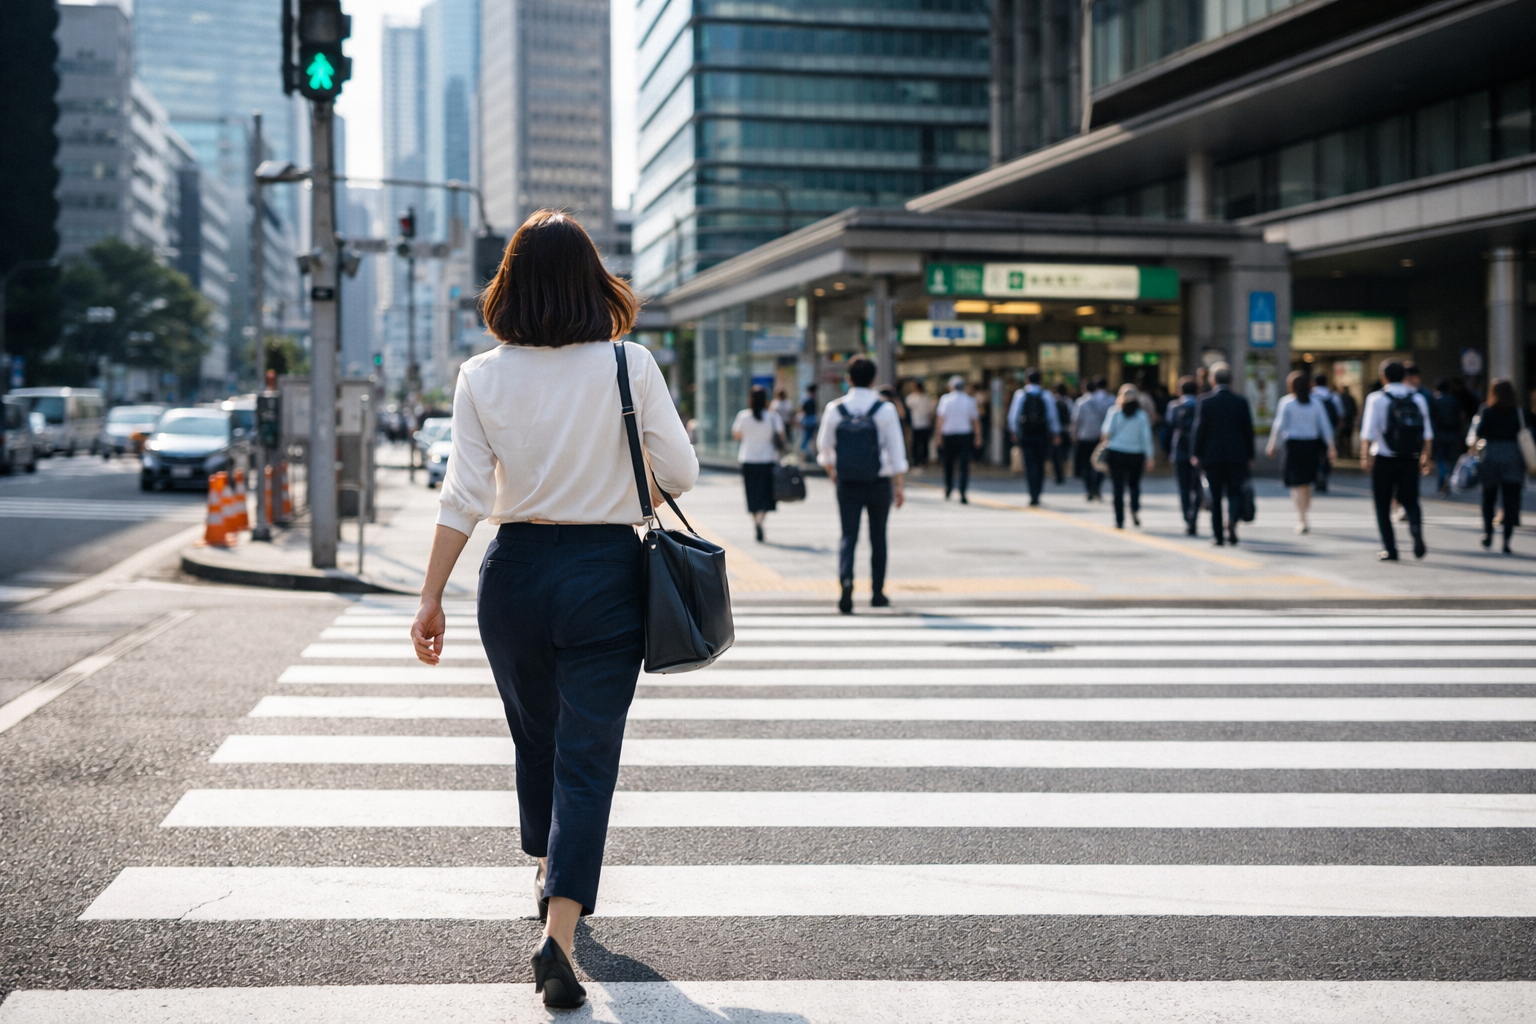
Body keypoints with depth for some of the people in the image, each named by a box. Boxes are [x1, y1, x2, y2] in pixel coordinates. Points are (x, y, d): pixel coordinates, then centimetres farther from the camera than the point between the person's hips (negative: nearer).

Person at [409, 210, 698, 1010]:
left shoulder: (482, 377, -4)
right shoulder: (630, 367, -7)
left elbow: (464, 499, -7)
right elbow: (680, 475, -5)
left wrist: (431, 599, -2)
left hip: (516, 570, 2)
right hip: (606, 570, -2)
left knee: (536, 740, 23)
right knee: (587, 757, -2)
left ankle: (551, 877, 44)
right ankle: (558, 932, -15)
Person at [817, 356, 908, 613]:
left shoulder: (834, 409, -2)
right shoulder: (885, 409, -6)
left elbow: (824, 446, 8)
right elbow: (896, 450, -8)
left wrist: (831, 471, 27)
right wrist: (900, 486, -3)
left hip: (847, 484, 0)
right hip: (879, 483, 0)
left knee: (848, 536, 1)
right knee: (878, 537, 13)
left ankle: (845, 578, -27)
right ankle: (877, 593, 19)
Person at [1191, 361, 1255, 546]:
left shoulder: (1206, 401, -5)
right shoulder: (1241, 402, 0)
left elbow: (1199, 429, -6)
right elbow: (1248, 430, 4)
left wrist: (1196, 454, 1)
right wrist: (1250, 455, 11)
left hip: (1212, 456, -1)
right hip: (1237, 456, 1)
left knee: (1215, 496, 7)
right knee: (1234, 492, 7)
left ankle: (1218, 535, 7)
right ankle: (1232, 521, -21)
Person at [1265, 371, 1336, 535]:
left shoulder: (1286, 402, -6)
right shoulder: (1316, 402, 4)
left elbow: (1279, 426, -5)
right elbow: (1325, 425, 3)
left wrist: (1273, 445, 4)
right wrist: (1330, 446, 7)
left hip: (1294, 445, -4)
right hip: (1312, 445, 4)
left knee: (1297, 484, -3)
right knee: (1307, 483, 16)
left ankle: (1302, 520, -12)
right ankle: (1302, 518, 25)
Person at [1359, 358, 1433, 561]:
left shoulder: (1376, 399, -5)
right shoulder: (1418, 399, 6)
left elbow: (1369, 432, -11)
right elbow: (1427, 434, 7)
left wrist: (1365, 456, -7)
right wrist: (1425, 457, 15)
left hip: (1384, 459, -3)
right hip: (1410, 460, 3)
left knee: (1383, 506, 8)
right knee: (1409, 499, 14)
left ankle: (1390, 549, 5)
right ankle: (1416, 525, -18)